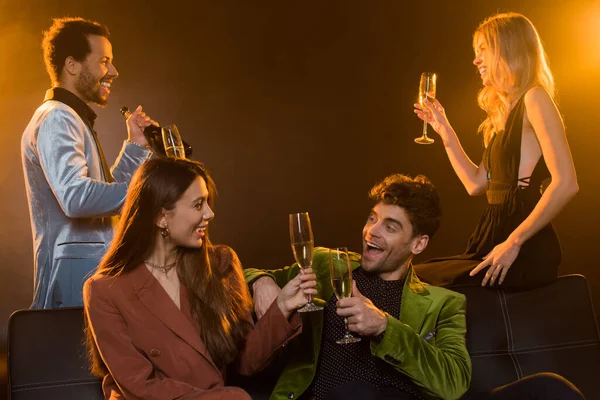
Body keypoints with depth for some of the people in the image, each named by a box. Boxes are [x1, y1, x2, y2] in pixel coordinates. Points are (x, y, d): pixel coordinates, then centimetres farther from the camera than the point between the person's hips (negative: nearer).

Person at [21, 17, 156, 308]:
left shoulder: (72, 120, 20)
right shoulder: (56, 118, -13)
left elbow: (101, 193, 20)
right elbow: (76, 197, -27)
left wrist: (135, 146, 13)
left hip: (94, 268, 10)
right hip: (76, 273, -10)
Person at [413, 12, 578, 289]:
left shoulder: (534, 98, -9)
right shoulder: (502, 111, 18)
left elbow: (566, 183, -19)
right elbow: (476, 184, 20)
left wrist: (514, 242, -20)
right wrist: (444, 130, 20)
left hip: (526, 255, -8)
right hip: (494, 235, 9)